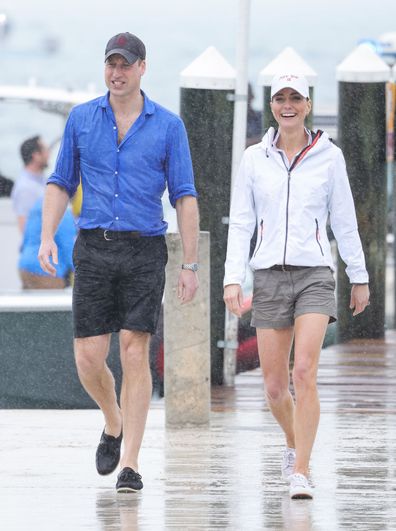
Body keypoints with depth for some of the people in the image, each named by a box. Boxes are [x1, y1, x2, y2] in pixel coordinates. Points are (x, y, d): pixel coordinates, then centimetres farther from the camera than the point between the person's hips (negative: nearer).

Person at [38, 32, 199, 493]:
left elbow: (184, 197, 3)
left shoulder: (167, 126, 2)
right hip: (93, 248, 2)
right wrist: (47, 237, 0)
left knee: (134, 352, -8)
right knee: (88, 358, -2)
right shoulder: (81, 119, 8)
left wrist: (190, 265, -1)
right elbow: (61, 183, 14)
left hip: (144, 250, -2)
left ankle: (130, 463, -4)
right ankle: (114, 424, 28)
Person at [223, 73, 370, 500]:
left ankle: (300, 474, -16)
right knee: (275, 385, 4)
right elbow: (241, 223, 5)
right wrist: (232, 279, -4)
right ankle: (295, 446, 34)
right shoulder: (254, 159, 6)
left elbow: (344, 221, 9)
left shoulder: (328, 156, 3)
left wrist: (359, 277, 12)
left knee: (304, 372, -18)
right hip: (269, 276, 2)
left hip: (314, 274, -2)